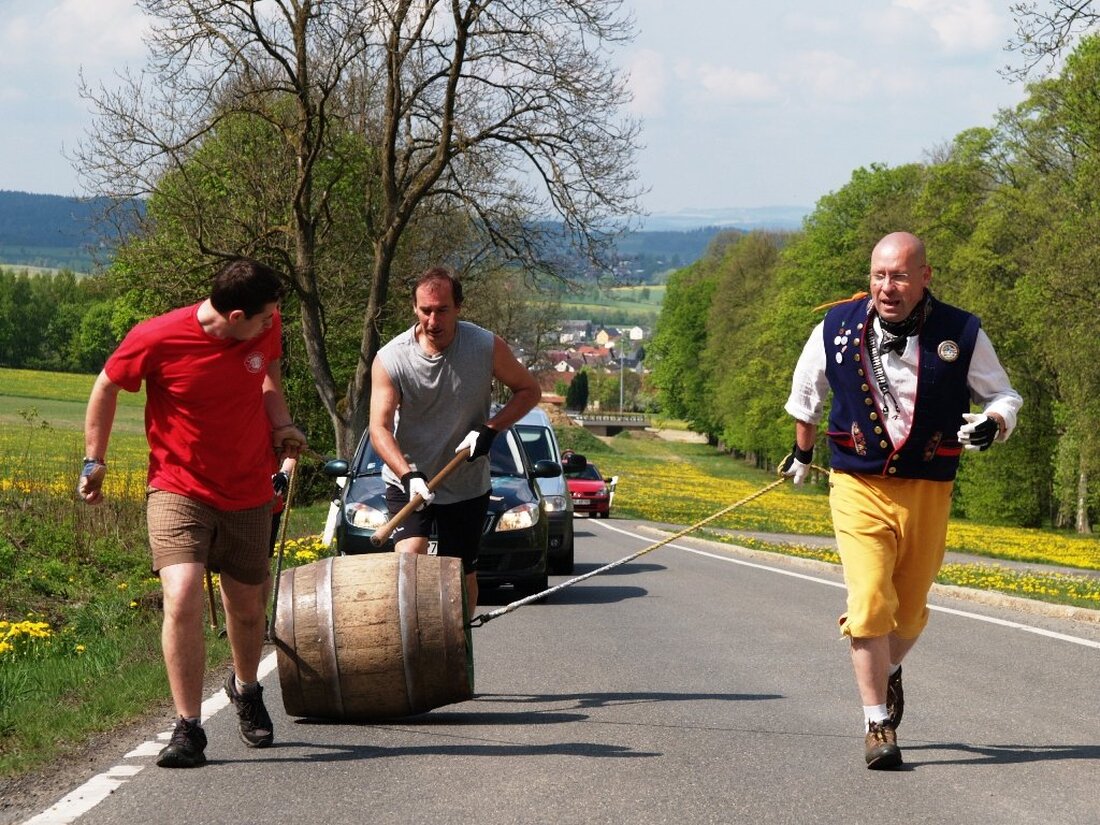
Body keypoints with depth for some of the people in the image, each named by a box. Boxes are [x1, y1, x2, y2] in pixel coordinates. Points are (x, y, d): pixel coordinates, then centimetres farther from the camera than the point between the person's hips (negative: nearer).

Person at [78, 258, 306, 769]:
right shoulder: (156, 339, -21)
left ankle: (246, 690, 48)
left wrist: (282, 425, -2)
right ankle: (188, 729, -13)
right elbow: (107, 386, -2)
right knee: (182, 598, -23)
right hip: (179, 489, -4)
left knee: (247, 607, 16)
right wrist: (94, 460, 3)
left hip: (248, 492, 4)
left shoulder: (265, 328, -7)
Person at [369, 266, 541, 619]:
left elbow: (529, 391, 1)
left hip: (467, 486, 1)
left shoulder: (487, 347, -12)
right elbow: (379, 428, -19)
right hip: (408, 481, -1)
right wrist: (409, 476, -35)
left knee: (462, 577, 9)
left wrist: (490, 430, -15)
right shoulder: (390, 359, -15)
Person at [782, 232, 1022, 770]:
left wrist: (992, 424, -17)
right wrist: (802, 451, 29)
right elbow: (806, 392, 17)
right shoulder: (837, 330, -4)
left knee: (909, 610, 13)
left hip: (928, 493, 1)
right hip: (858, 488, -1)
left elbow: (1002, 396, 6)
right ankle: (877, 724, -4)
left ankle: (887, 674, 46)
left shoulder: (963, 335, -7)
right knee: (869, 606, -14)